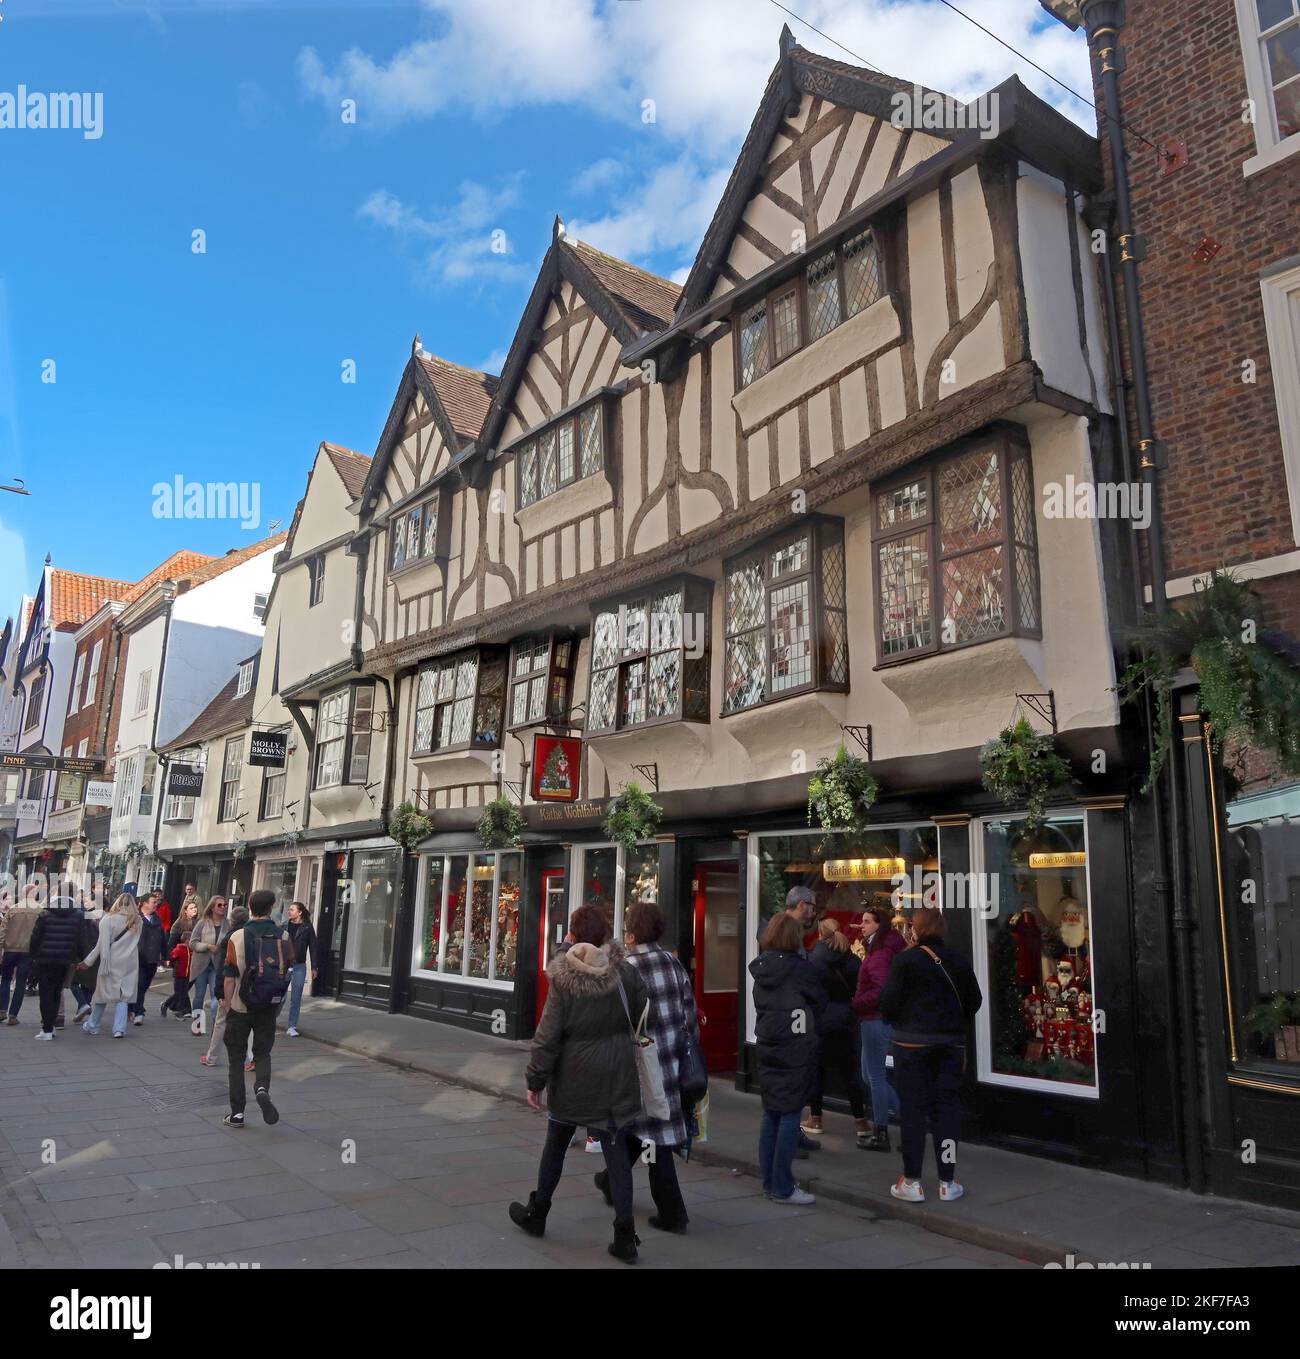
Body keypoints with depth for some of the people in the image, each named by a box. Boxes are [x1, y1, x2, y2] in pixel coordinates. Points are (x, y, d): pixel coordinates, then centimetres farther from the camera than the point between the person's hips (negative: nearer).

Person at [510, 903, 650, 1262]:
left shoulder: (563, 979, -14)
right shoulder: (625, 972, -8)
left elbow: (548, 1036, -11)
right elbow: (643, 1013, 1)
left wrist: (535, 1080, -2)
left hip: (573, 1076, -1)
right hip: (616, 1075, 1)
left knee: (556, 1144, 18)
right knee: (615, 1149, 7)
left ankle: (537, 1213, 36)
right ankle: (624, 1235, 5)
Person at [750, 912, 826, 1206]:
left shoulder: (760, 968, 3)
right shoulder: (799, 967, -14)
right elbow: (820, 1003, -2)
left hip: (767, 1047, 6)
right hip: (795, 1050, -6)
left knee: (771, 1115, 13)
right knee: (790, 1116, -1)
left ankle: (770, 1182, 21)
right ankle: (782, 1188, 2)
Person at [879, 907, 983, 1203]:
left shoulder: (905, 960, -10)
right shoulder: (959, 962, 5)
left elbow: (889, 1001, -12)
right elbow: (974, 1001, 10)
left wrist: (894, 1021, 8)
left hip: (911, 1042, -4)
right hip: (951, 1043, 4)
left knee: (913, 1110, 3)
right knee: (947, 1109, 9)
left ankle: (912, 1182, 7)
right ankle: (948, 1182, 13)